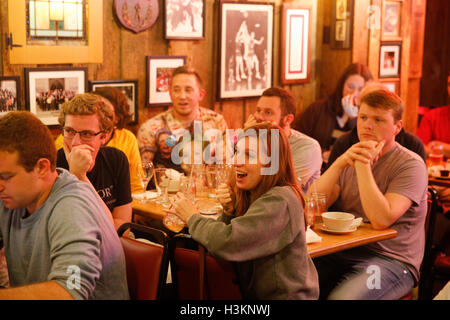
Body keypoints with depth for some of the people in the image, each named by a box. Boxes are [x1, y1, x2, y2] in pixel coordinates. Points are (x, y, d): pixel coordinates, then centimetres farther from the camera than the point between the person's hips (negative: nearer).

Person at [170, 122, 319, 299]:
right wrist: (229, 209, -10)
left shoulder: (279, 202, -21)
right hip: (253, 293, 8)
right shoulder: (251, 195, 8)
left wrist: (192, 217, -12)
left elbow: (227, 242, -27)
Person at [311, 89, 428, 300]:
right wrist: (340, 163, -12)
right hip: (342, 253, 5)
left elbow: (381, 220, -20)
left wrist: (363, 165, -16)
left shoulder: (411, 164, -5)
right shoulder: (350, 158, 13)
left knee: (341, 297, -32)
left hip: (391, 260, -5)